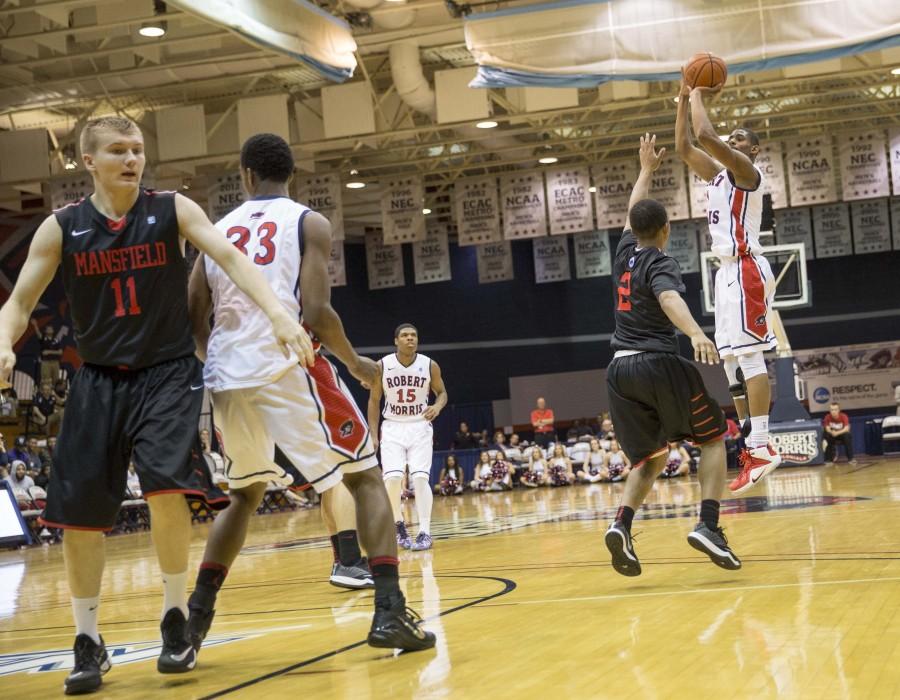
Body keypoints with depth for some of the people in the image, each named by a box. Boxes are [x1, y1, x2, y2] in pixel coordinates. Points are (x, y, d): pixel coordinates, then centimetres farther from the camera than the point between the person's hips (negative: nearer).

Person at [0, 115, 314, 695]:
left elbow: (231, 258, -17)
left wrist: (278, 313, -34)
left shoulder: (173, 210, -5)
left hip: (169, 373, -2)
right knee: (78, 511, -1)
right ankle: (88, 643, 16)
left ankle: (176, 616, -2)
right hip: (100, 381, 2)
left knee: (166, 483, -23)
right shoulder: (61, 229, -1)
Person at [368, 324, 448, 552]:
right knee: (392, 478, -11)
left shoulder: (430, 365, -9)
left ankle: (425, 532, -7)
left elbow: (442, 392, 6)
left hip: (419, 426, 0)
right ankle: (399, 526, 12)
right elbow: (374, 401, 1)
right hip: (392, 427, 0)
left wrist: (437, 406, -18)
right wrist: (373, 435, -3)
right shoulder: (382, 366, -9)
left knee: (420, 478, -12)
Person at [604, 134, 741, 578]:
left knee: (651, 458, 15)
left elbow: (633, 214, 35)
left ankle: (621, 525, -11)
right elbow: (669, 299, -28)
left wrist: (646, 170, 47)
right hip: (658, 364, -6)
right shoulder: (660, 264, -5)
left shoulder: (624, 253, 14)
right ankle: (708, 525, -8)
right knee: (712, 437, 11)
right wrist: (695, 333, -45)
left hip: (620, 370, 7)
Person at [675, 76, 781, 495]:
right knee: (731, 360, 8)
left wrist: (699, 97, -4)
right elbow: (683, 147, 23)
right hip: (728, 271, 10)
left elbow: (705, 135, -19)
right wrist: (686, 98, 16)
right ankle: (750, 446, 11)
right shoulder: (718, 173, 21)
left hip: (745, 269, -10)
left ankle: (761, 448, -22)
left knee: (748, 355, -17)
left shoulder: (746, 170, -5)